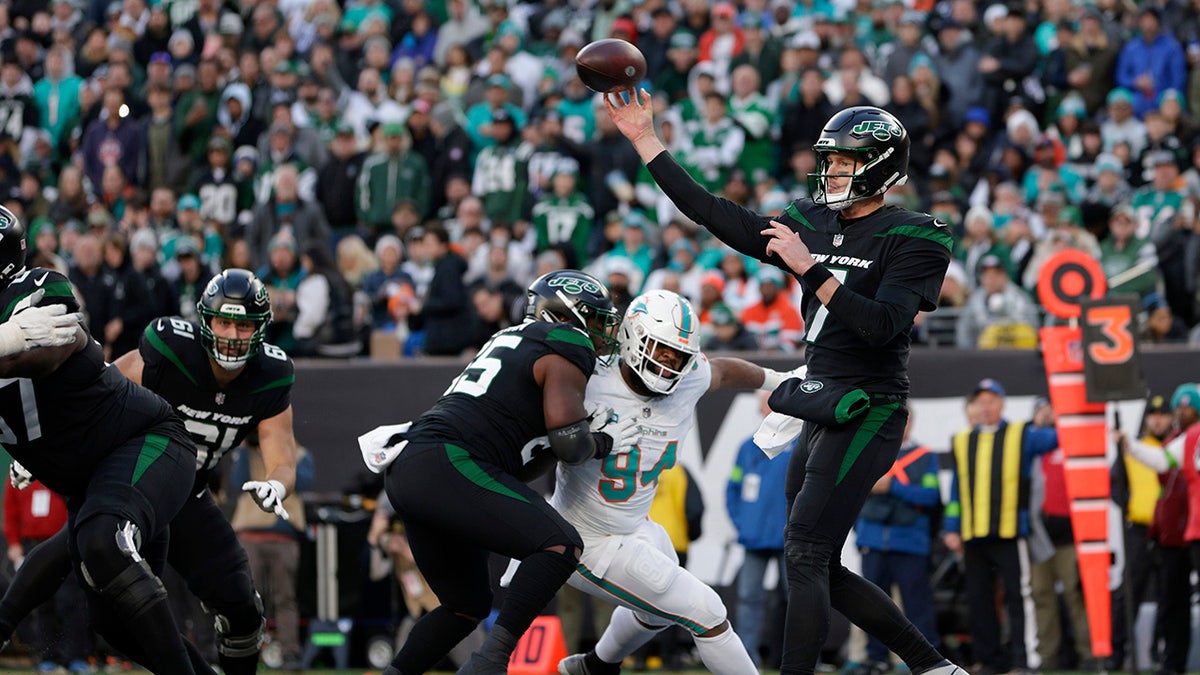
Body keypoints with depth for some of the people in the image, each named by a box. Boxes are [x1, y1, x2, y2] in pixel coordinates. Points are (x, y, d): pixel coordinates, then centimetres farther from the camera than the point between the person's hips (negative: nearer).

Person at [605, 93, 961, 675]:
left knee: (805, 556, -16)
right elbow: (718, 218, 10)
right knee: (821, 569, 10)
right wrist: (646, 143, 8)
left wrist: (810, 268, -26)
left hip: (868, 414, -8)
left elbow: (882, 325, -22)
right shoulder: (813, 224, 12)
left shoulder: (912, 239, -9)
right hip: (822, 412, 8)